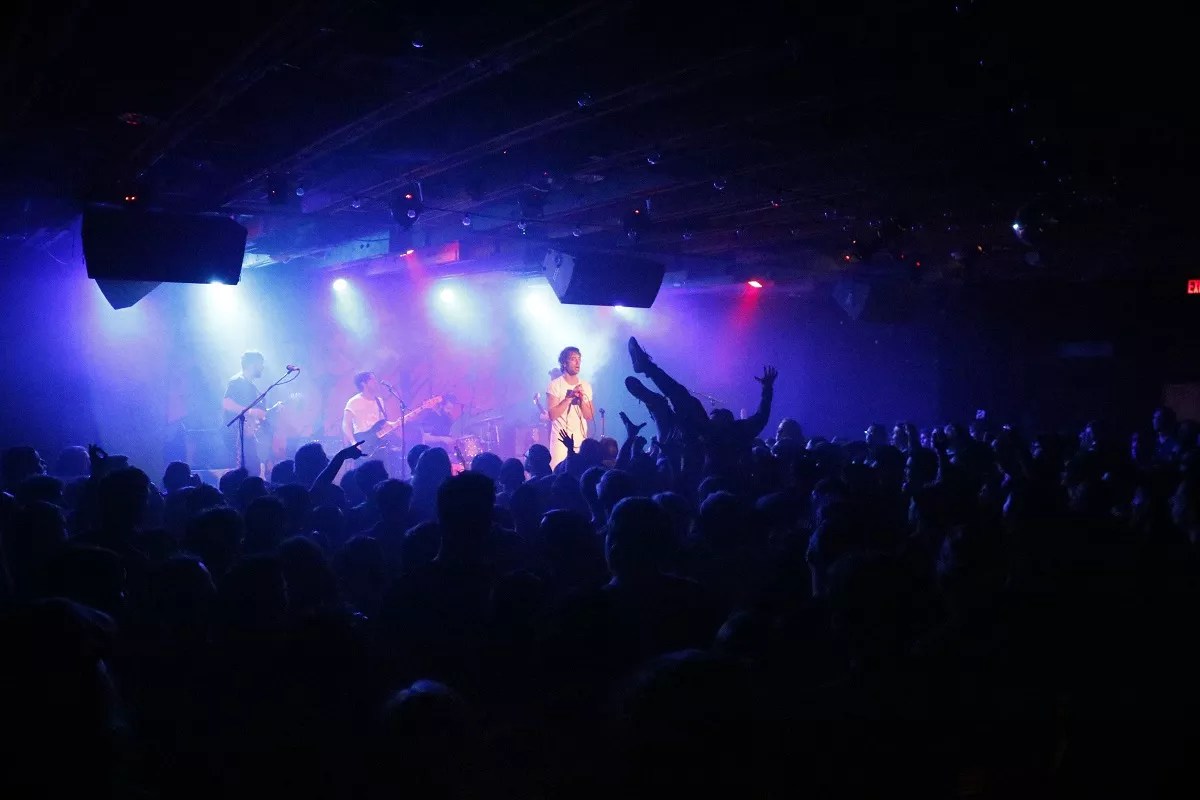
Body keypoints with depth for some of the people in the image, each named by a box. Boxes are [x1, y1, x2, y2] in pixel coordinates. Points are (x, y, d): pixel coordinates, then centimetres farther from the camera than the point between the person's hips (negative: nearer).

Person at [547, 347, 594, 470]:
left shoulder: (586, 386, 8)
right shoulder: (555, 385, -5)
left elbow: (590, 417, 5)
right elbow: (552, 414, -13)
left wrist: (582, 399, -11)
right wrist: (570, 397, -18)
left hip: (581, 441, 4)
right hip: (561, 441, -4)